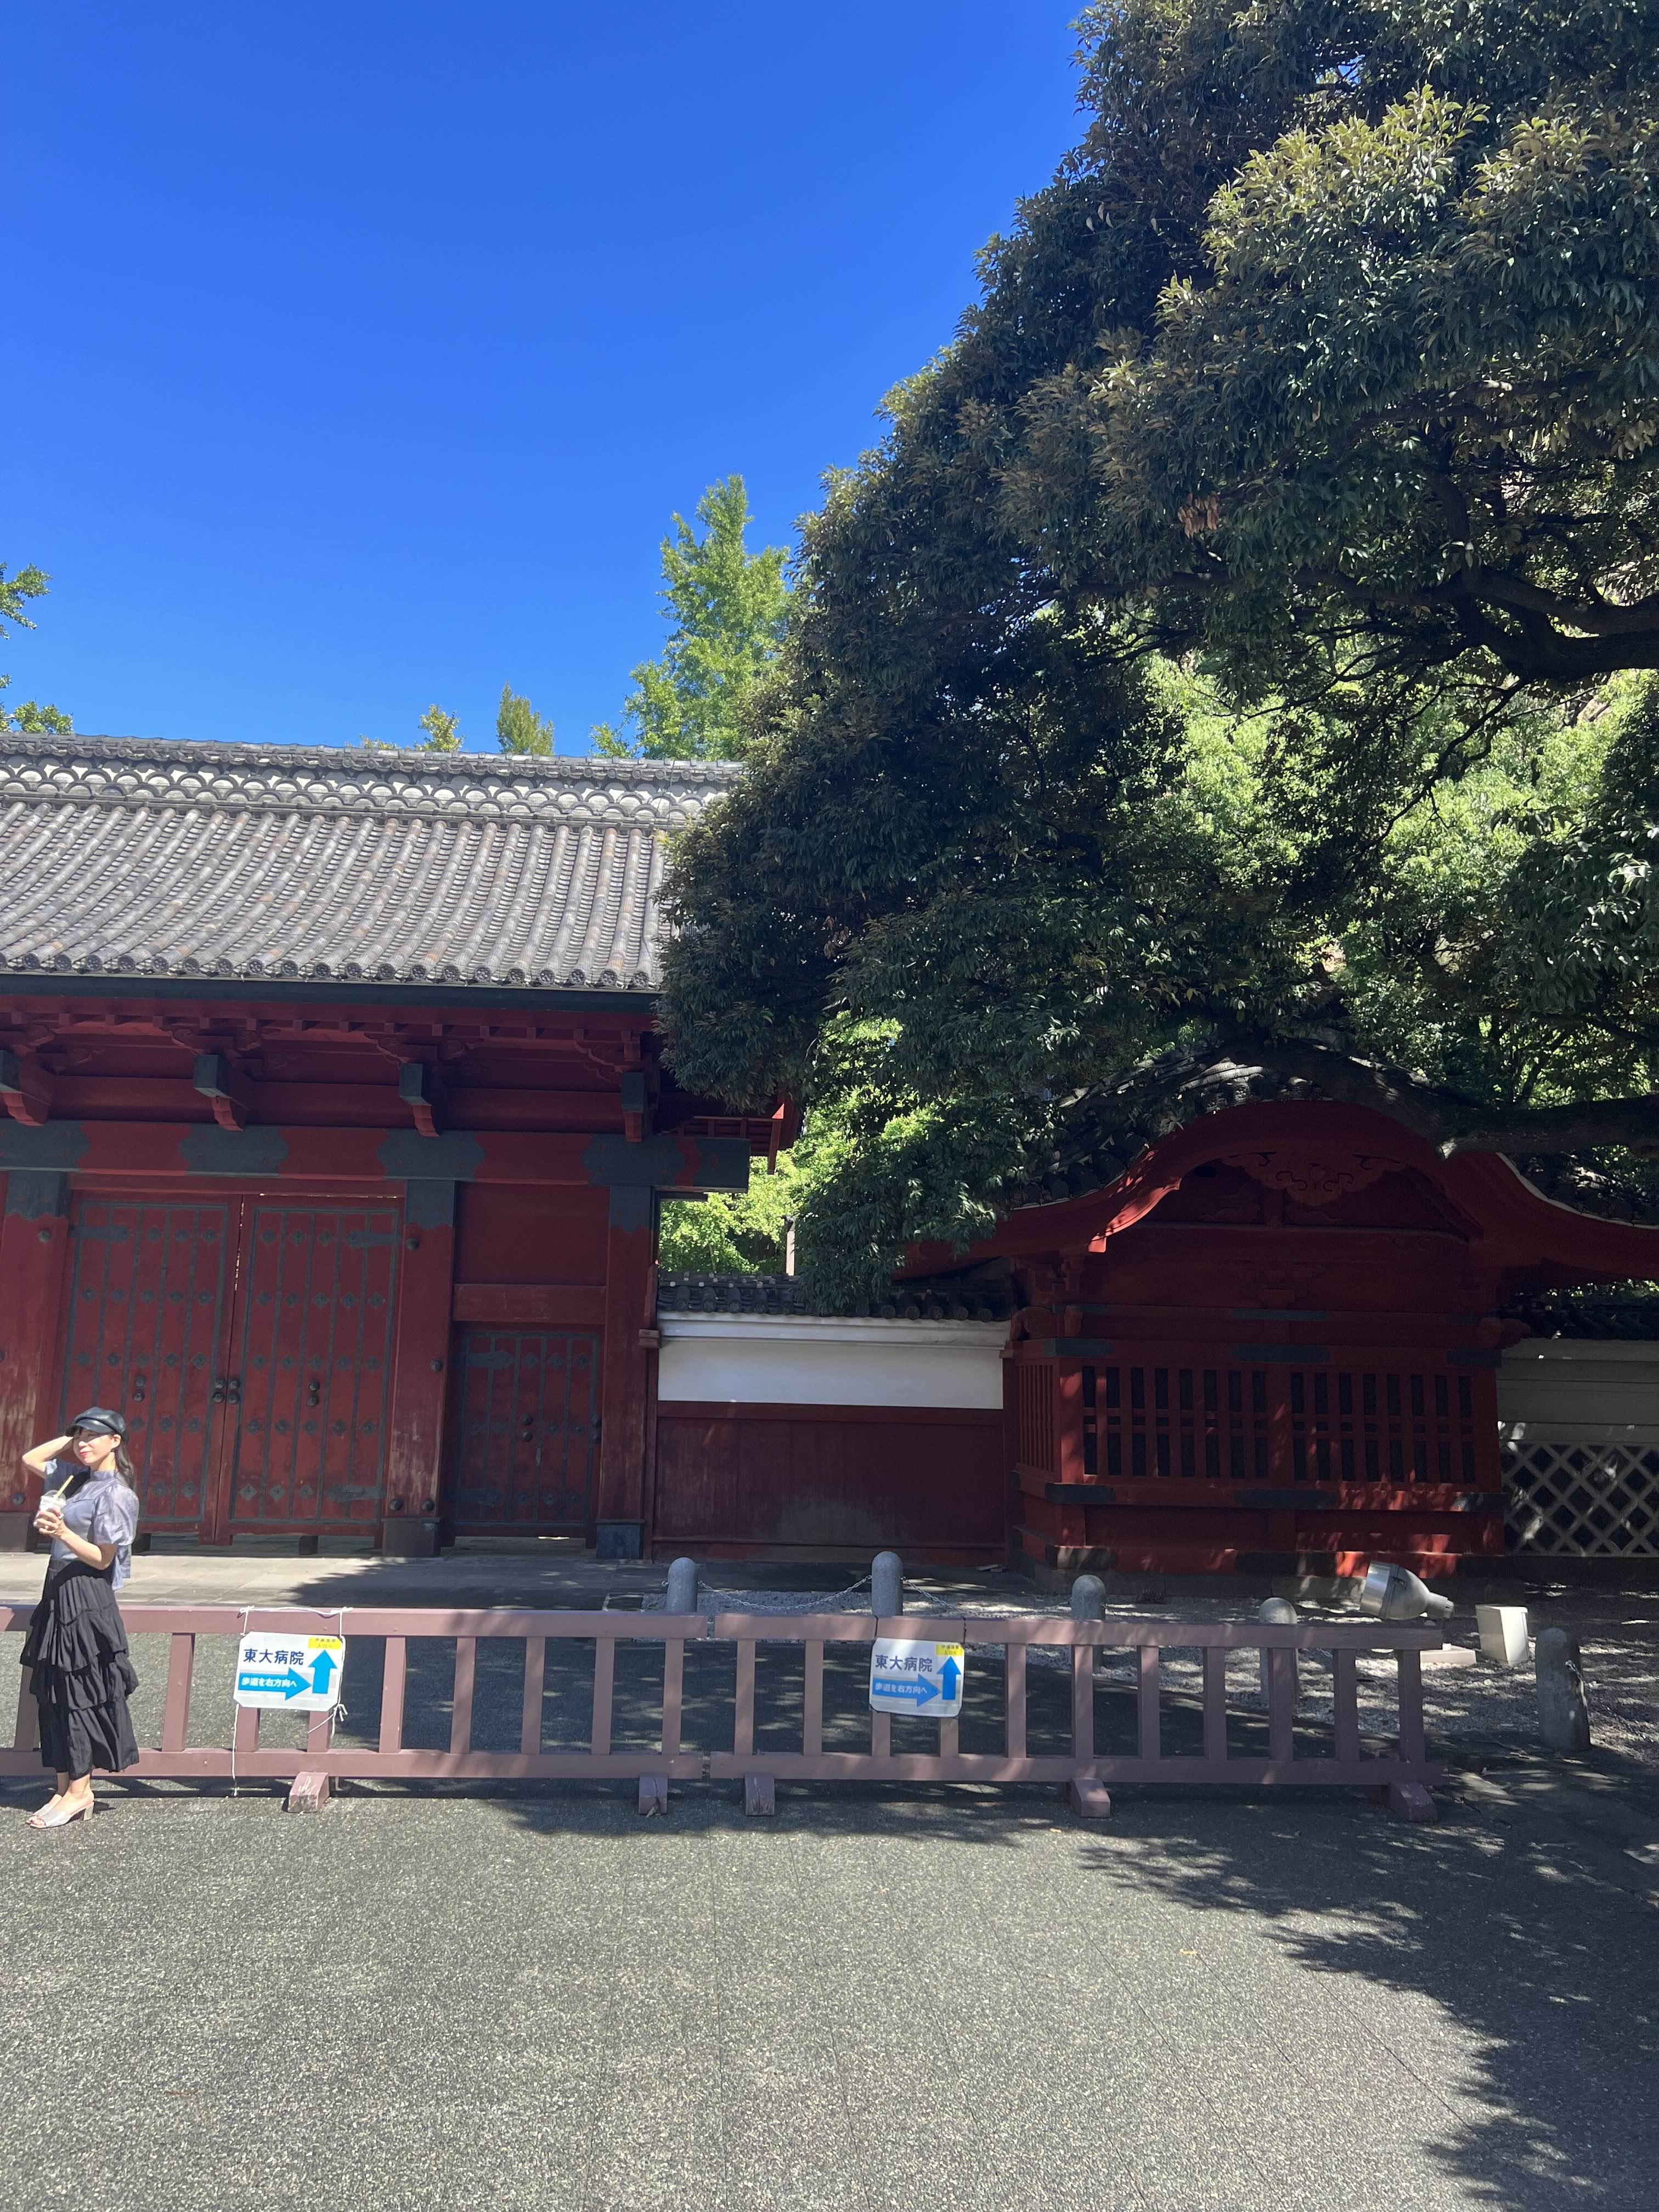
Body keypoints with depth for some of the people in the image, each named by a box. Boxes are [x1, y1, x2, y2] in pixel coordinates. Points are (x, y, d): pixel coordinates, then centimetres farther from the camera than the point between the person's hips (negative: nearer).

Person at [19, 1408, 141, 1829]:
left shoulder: (115, 1494, -13)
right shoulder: (76, 1478, 11)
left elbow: (103, 1559, -13)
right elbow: (30, 1460, 23)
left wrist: (62, 1532, -27)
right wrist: (70, 1438, 11)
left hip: (85, 1599, -9)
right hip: (59, 1593, 9)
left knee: (79, 1696, -2)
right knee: (54, 1696, 10)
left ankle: (78, 1791, 7)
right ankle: (65, 1789, 17)